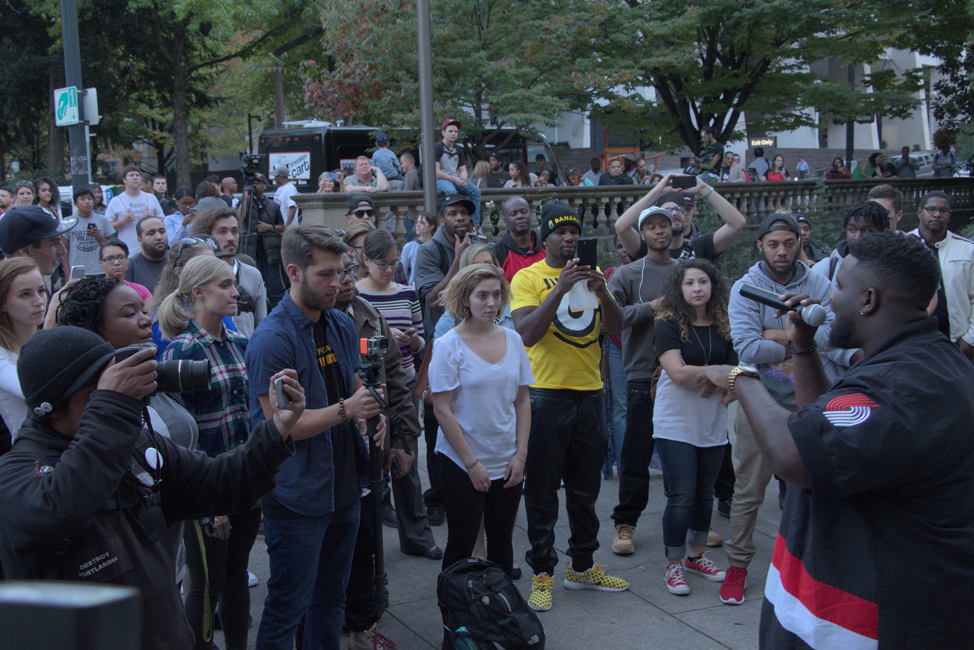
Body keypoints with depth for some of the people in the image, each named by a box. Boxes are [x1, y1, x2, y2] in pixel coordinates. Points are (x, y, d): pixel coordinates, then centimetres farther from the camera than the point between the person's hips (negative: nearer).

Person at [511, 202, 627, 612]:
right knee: (542, 489, 2)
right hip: (546, 394, -5)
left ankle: (583, 566, 27)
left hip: (589, 391, 5)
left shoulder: (592, 273, 10)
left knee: (586, 487, 14)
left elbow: (616, 328, 2)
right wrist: (560, 289, -26)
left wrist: (602, 292, -16)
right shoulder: (528, 278, -4)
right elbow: (526, 333, -17)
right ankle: (542, 574, 11)